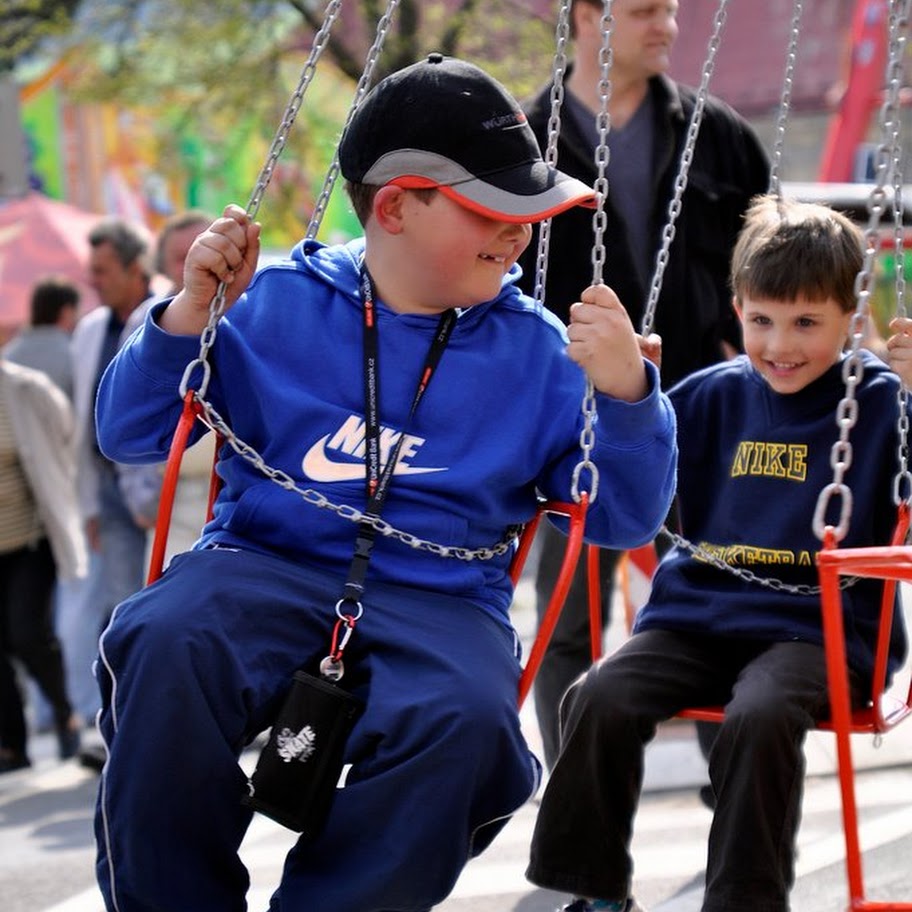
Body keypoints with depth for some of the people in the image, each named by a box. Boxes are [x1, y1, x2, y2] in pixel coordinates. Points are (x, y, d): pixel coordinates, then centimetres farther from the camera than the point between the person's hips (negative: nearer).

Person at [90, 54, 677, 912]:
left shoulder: (537, 351, 10)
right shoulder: (278, 303, 9)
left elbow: (623, 520, 7)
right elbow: (128, 435, 12)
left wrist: (624, 395, -11)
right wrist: (189, 315, -4)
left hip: (440, 603, 0)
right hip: (263, 568, 0)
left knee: (466, 720, -35)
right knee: (164, 647, -35)